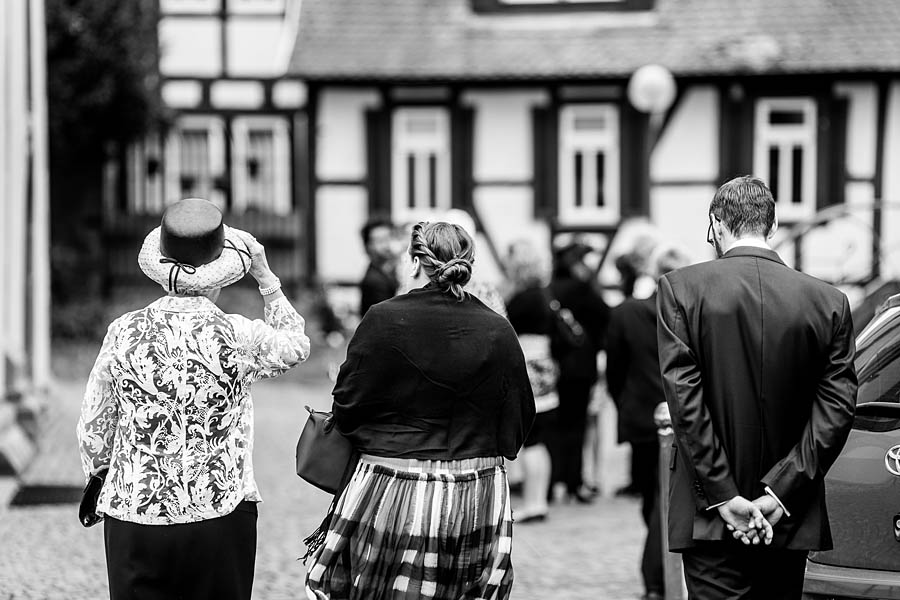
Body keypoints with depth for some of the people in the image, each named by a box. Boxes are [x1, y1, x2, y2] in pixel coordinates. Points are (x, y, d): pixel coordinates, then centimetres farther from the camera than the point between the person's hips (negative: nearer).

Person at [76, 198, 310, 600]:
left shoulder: (124, 333, -3)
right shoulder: (237, 337, -7)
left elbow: (93, 427, 6)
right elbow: (296, 346, 16)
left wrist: (99, 477, 24)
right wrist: (266, 279, 21)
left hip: (133, 518, 1)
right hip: (221, 519, -1)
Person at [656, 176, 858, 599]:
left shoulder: (680, 288, -5)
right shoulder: (829, 302, 1)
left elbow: (684, 398, -11)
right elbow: (836, 409, -4)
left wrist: (722, 495, -10)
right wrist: (781, 491, -6)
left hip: (709, 517, -3)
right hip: (791, 519, 3)